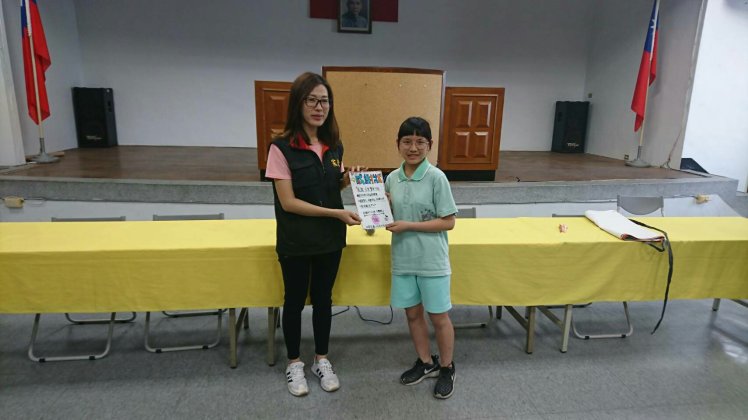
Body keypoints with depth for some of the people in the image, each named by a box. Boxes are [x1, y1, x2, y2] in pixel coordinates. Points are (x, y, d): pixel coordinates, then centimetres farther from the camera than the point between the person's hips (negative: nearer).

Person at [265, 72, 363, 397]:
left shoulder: (334, 146, 1)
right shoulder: (282, 147, -16)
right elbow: (288, 202, -19)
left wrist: (348, 180, -8)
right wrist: (336, 213, -23)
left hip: (330, 239, 5)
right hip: (296, 242, -4)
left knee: (323, 299, 17)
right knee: (295, 300, 13)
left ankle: (321, 360, 36)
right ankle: (294, 363, 34)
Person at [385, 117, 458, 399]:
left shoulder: (436, 177, -13)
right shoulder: (392, 178, 2)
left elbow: (448, 222, -13)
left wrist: (409, 226, -19)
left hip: (432, 260, -5)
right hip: (403, 258, 5)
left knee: (438, 316, 9)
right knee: (412, 313, 16)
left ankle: (447, 368, 32)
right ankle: (426, 363, 38)